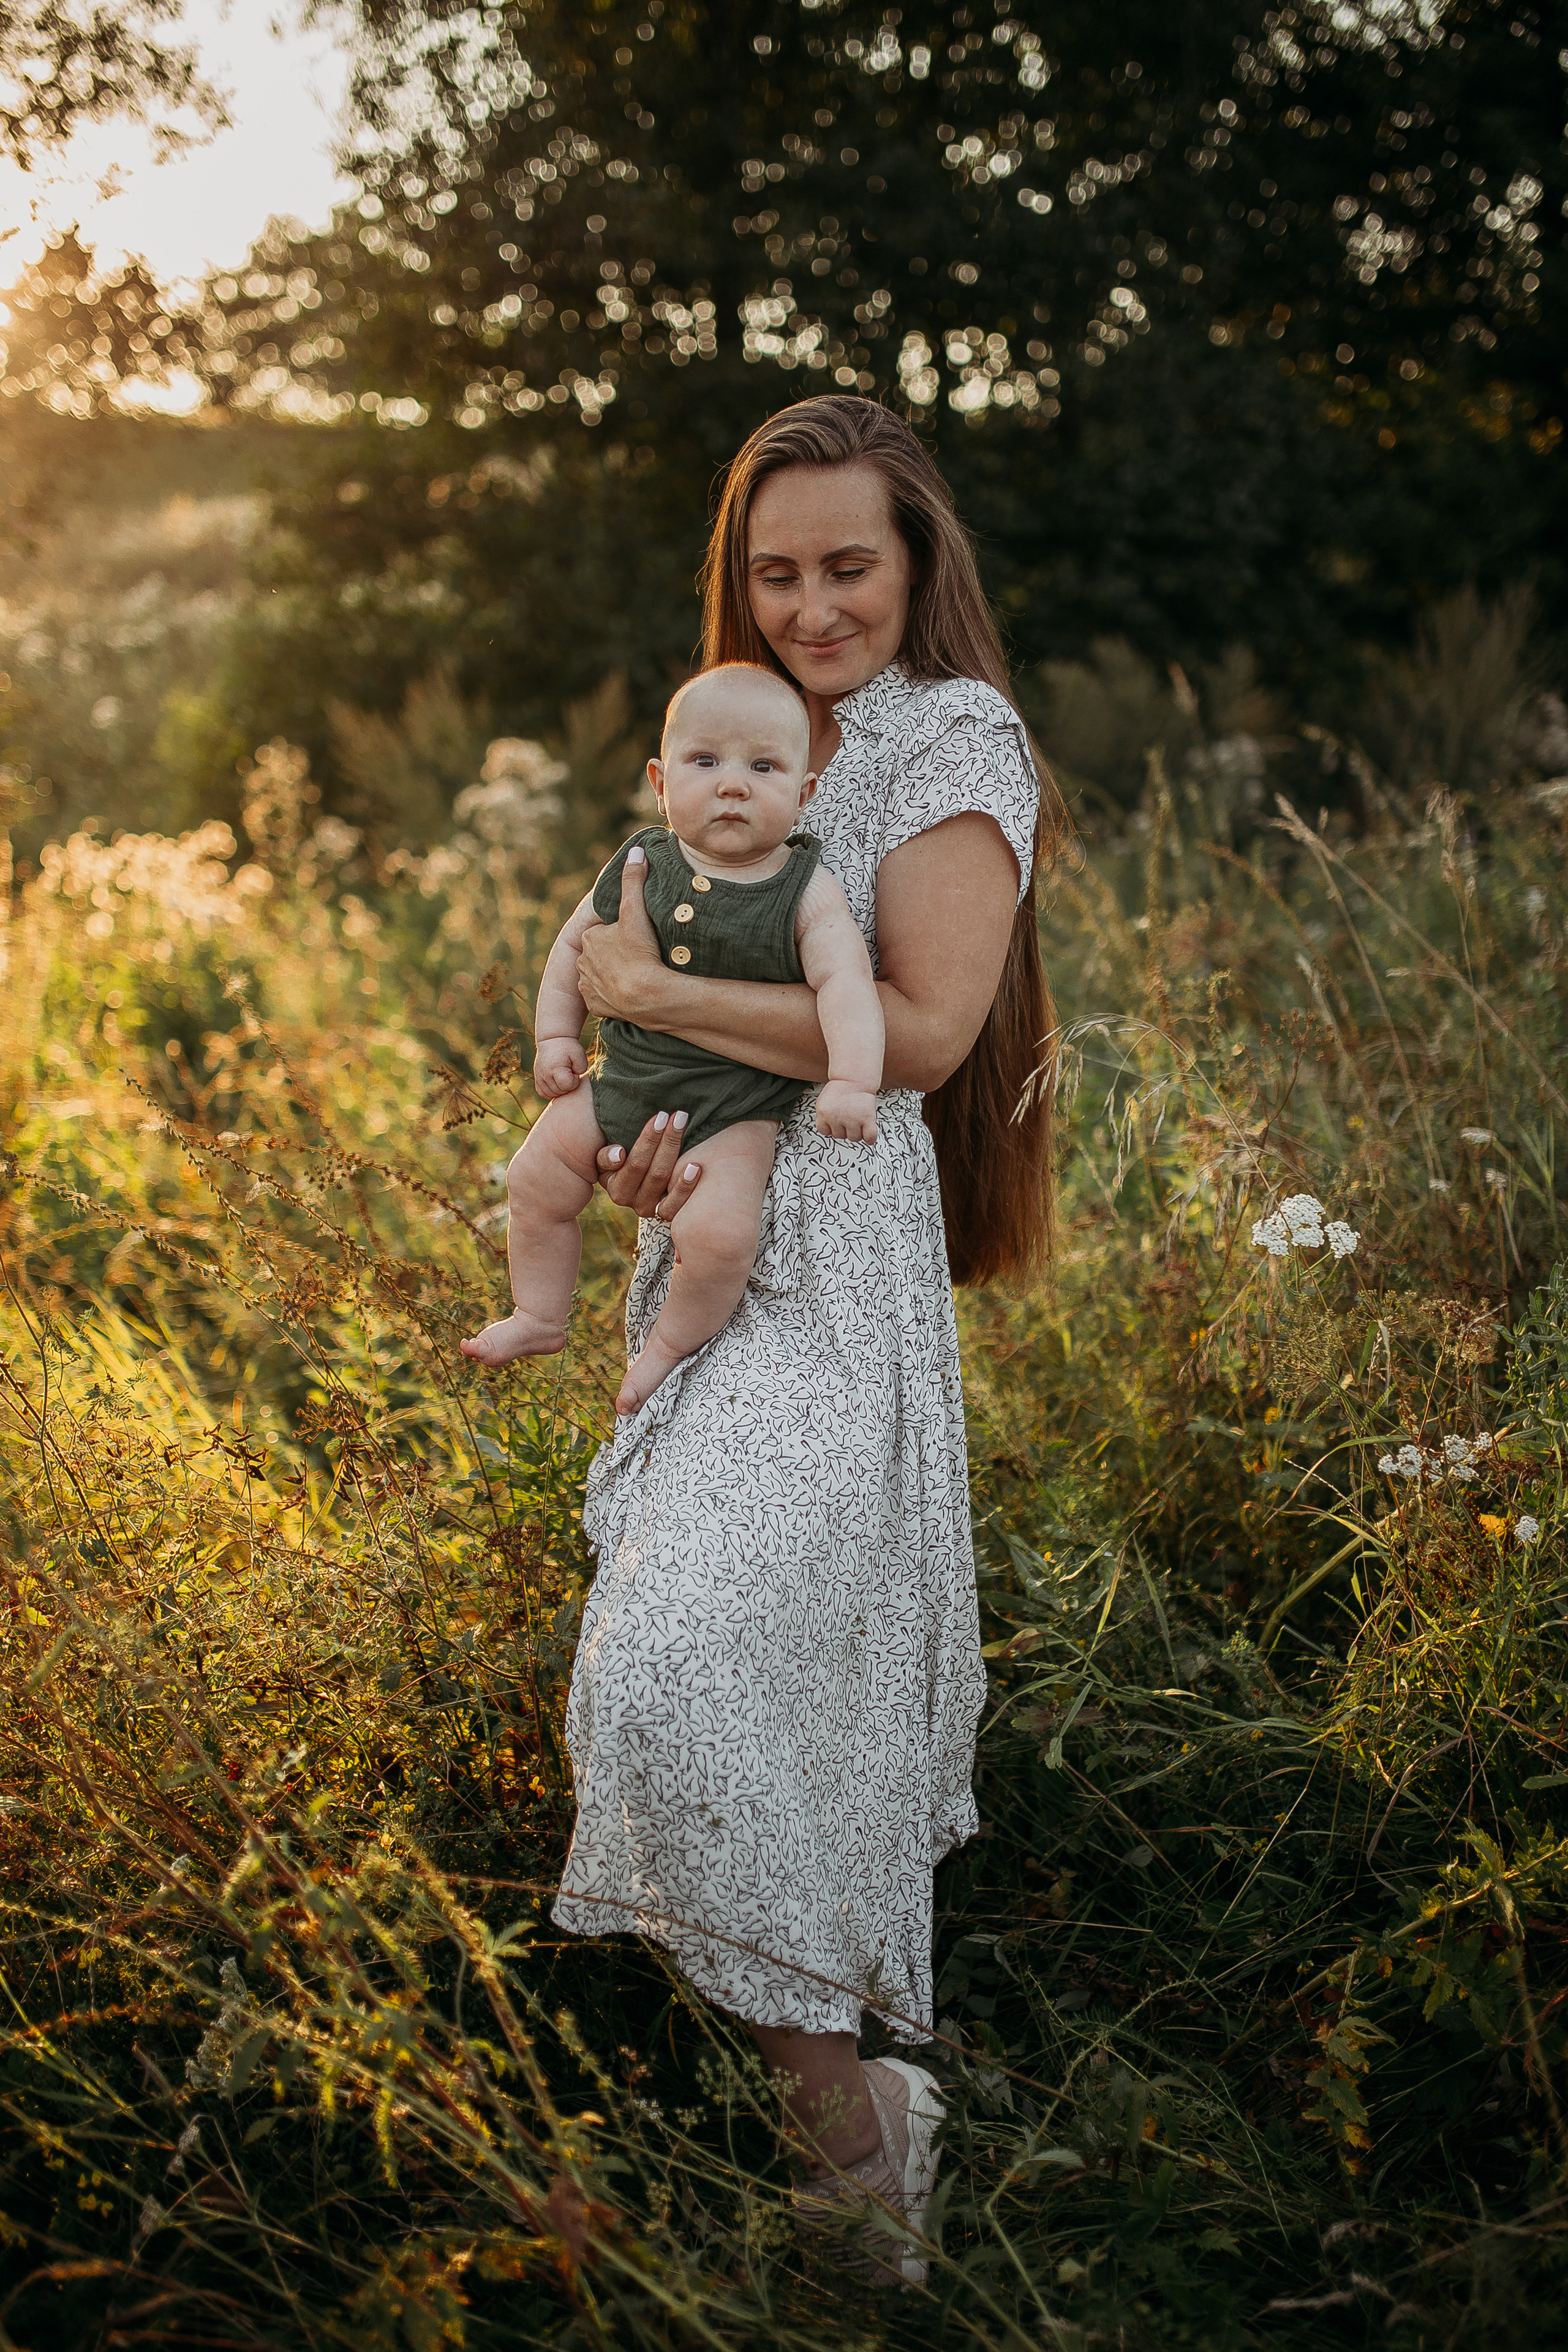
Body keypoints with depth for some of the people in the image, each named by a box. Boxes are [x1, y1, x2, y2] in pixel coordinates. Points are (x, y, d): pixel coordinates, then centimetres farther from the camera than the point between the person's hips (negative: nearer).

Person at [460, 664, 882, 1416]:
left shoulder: (807, 893, -14)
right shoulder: (640, 866, -3)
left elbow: (845, 983, -23)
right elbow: (576, 943, 10)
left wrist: (850, 1082, -36)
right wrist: (555, 1035, 5)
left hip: (734, 1110, -4)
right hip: (625, 1079, 4)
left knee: (720, 1233, -21)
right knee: (536, 1180, 7)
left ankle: (671, 1344, 8)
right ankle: (539, 1317, 30)